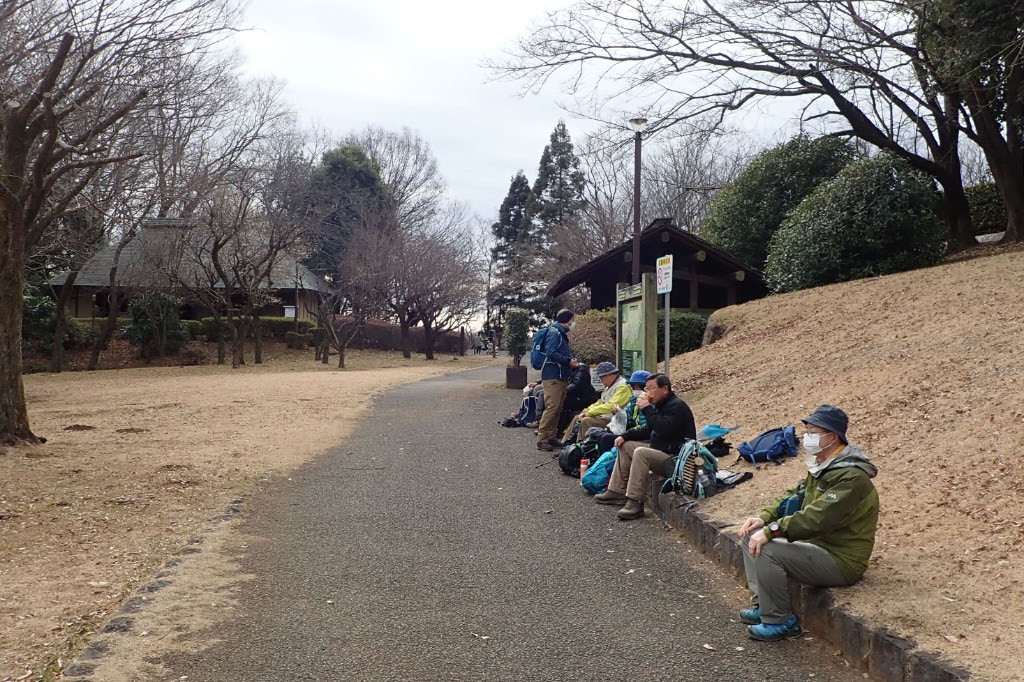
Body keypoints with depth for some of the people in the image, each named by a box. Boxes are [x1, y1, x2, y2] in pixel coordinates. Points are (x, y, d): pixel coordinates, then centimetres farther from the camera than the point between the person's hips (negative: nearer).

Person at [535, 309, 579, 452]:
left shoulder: (561, 333, 21)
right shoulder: (554, 332, -11)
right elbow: (551, 352, -22)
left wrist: (571, 360, 11)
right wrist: (569, 361, -17)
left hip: (560, 376, 11)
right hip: (552, 376, -11)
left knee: (558, 408, 12)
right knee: (552, 407, -14)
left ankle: (552, 437, 18)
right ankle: (541, 439, -12)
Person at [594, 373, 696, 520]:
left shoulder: (677, 406, -16)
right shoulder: (661, 405, 15)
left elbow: (663, 430, -30)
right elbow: (648, 430, 23)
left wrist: (647, 409, -24)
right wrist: (625, 436, 11)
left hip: (675, 458, -11)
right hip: (660, 451, 11)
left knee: (641, 452, -31)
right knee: (625, 446, 13)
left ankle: (635, 503, -35)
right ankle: (617, 492, 7)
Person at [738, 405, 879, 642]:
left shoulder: (851, 477, -24)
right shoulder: (822, 466, 9)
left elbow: (817, 518, -33)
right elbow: (795, 495, 17)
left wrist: (771, 530, -32)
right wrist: (764, 518, 0)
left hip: (841, 562, -10)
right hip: (818, 543, 10)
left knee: (766, 551, -26)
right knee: (752, 535, 6)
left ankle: (780, 622, -9)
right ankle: (761, 605, 9)